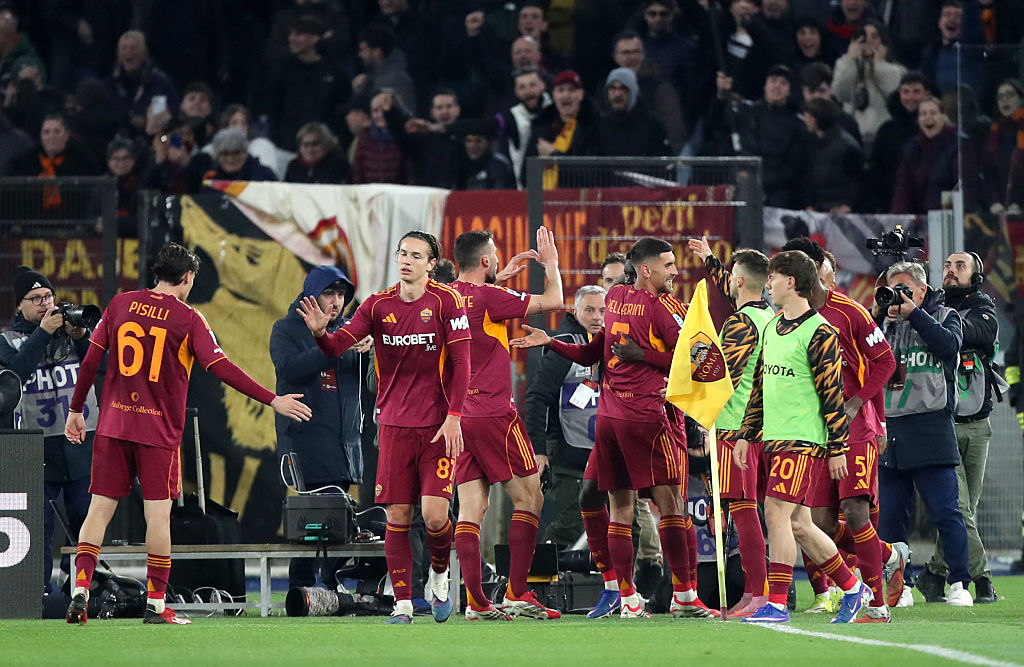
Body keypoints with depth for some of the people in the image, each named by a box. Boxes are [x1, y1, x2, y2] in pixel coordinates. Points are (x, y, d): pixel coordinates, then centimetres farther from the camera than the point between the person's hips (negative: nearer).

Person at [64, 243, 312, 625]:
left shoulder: (121, 304, 5)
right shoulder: (187, 318, -6)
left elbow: (91, 359, 6)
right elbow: (221, 368, -12)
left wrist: (76, 410, 17)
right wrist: (272, 400, -9)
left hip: (113, 424, 3)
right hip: (159, 430, -3)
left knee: (100, 508, 5)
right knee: (158, 514, 1)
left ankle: (80, 591, -6)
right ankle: (156, 605, 1)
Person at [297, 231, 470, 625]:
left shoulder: (447, 301, -4)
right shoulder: (379, 305, 4)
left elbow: (461, 363, -5)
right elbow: (338, 347, -2)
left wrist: (453, 418, -12)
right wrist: (321, 333, -25)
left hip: (438, 427, -3)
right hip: (394, 425, 3)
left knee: (434, 515, -12)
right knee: (397, 517, -1)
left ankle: (439, 575, 17)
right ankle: (402, 603, 6)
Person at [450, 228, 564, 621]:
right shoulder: (488, 298, -12)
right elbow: (553, 301, -7)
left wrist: (504, 275, 38)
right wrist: (551, 263, 9)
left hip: (459, 416, 7)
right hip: (493, 414, -7)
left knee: (471, 507, 3)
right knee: (529, 498, 0)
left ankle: (476, 601, -2)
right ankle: (516, 594, -6)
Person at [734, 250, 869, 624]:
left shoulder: (818, 333, -11)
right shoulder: (772, 329, 15)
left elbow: (832, 393, -12)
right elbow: (760, 386, 23)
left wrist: (838, 448, -13)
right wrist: (746, 435, 19)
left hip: (804, 439, -8)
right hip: (775, 439, 9)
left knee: (777, 512, -14)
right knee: (798, 524, 10)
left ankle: (777, 603, -12)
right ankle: (852, 588, 23)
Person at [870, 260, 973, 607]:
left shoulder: (944, 316, 9)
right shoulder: (884, 324, 19)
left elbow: (948, 345, -11)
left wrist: (913, 312, -9)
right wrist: (876, 316, -1)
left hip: (930, 431, -4)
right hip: (888, 430, 4)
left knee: (945, 511, -7)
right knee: (888, 517, 2)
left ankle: (959, 584, -3)